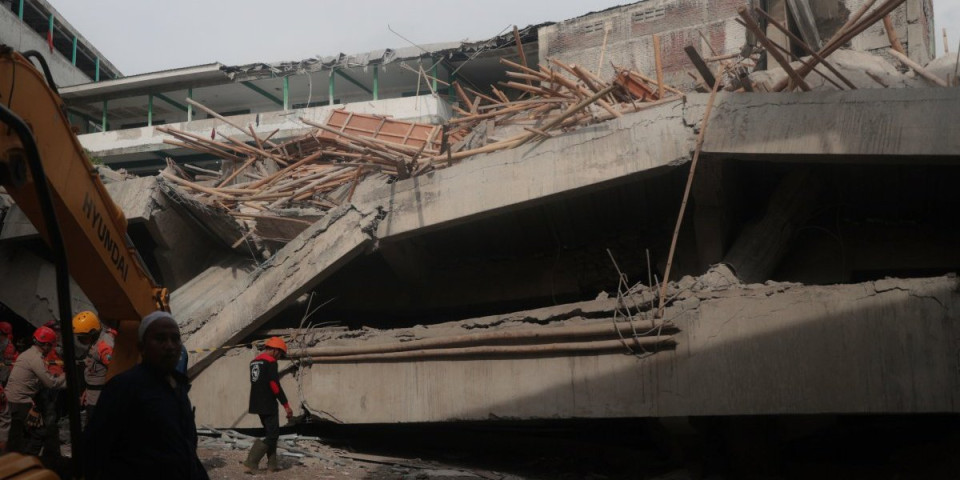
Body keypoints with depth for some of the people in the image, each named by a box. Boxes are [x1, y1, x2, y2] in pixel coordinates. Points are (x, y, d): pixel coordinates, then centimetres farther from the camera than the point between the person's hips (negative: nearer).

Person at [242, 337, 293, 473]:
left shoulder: (254, 362, 14)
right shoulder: (270, 361, -14)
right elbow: (275, 385, -19)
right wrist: (286, 405, -16)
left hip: (258, 404, 9)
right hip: (268, 405, -9)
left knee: (269, 433, 18)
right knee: (272, 435, -4)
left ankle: (272, 464, 19)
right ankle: (250, 463, -12)